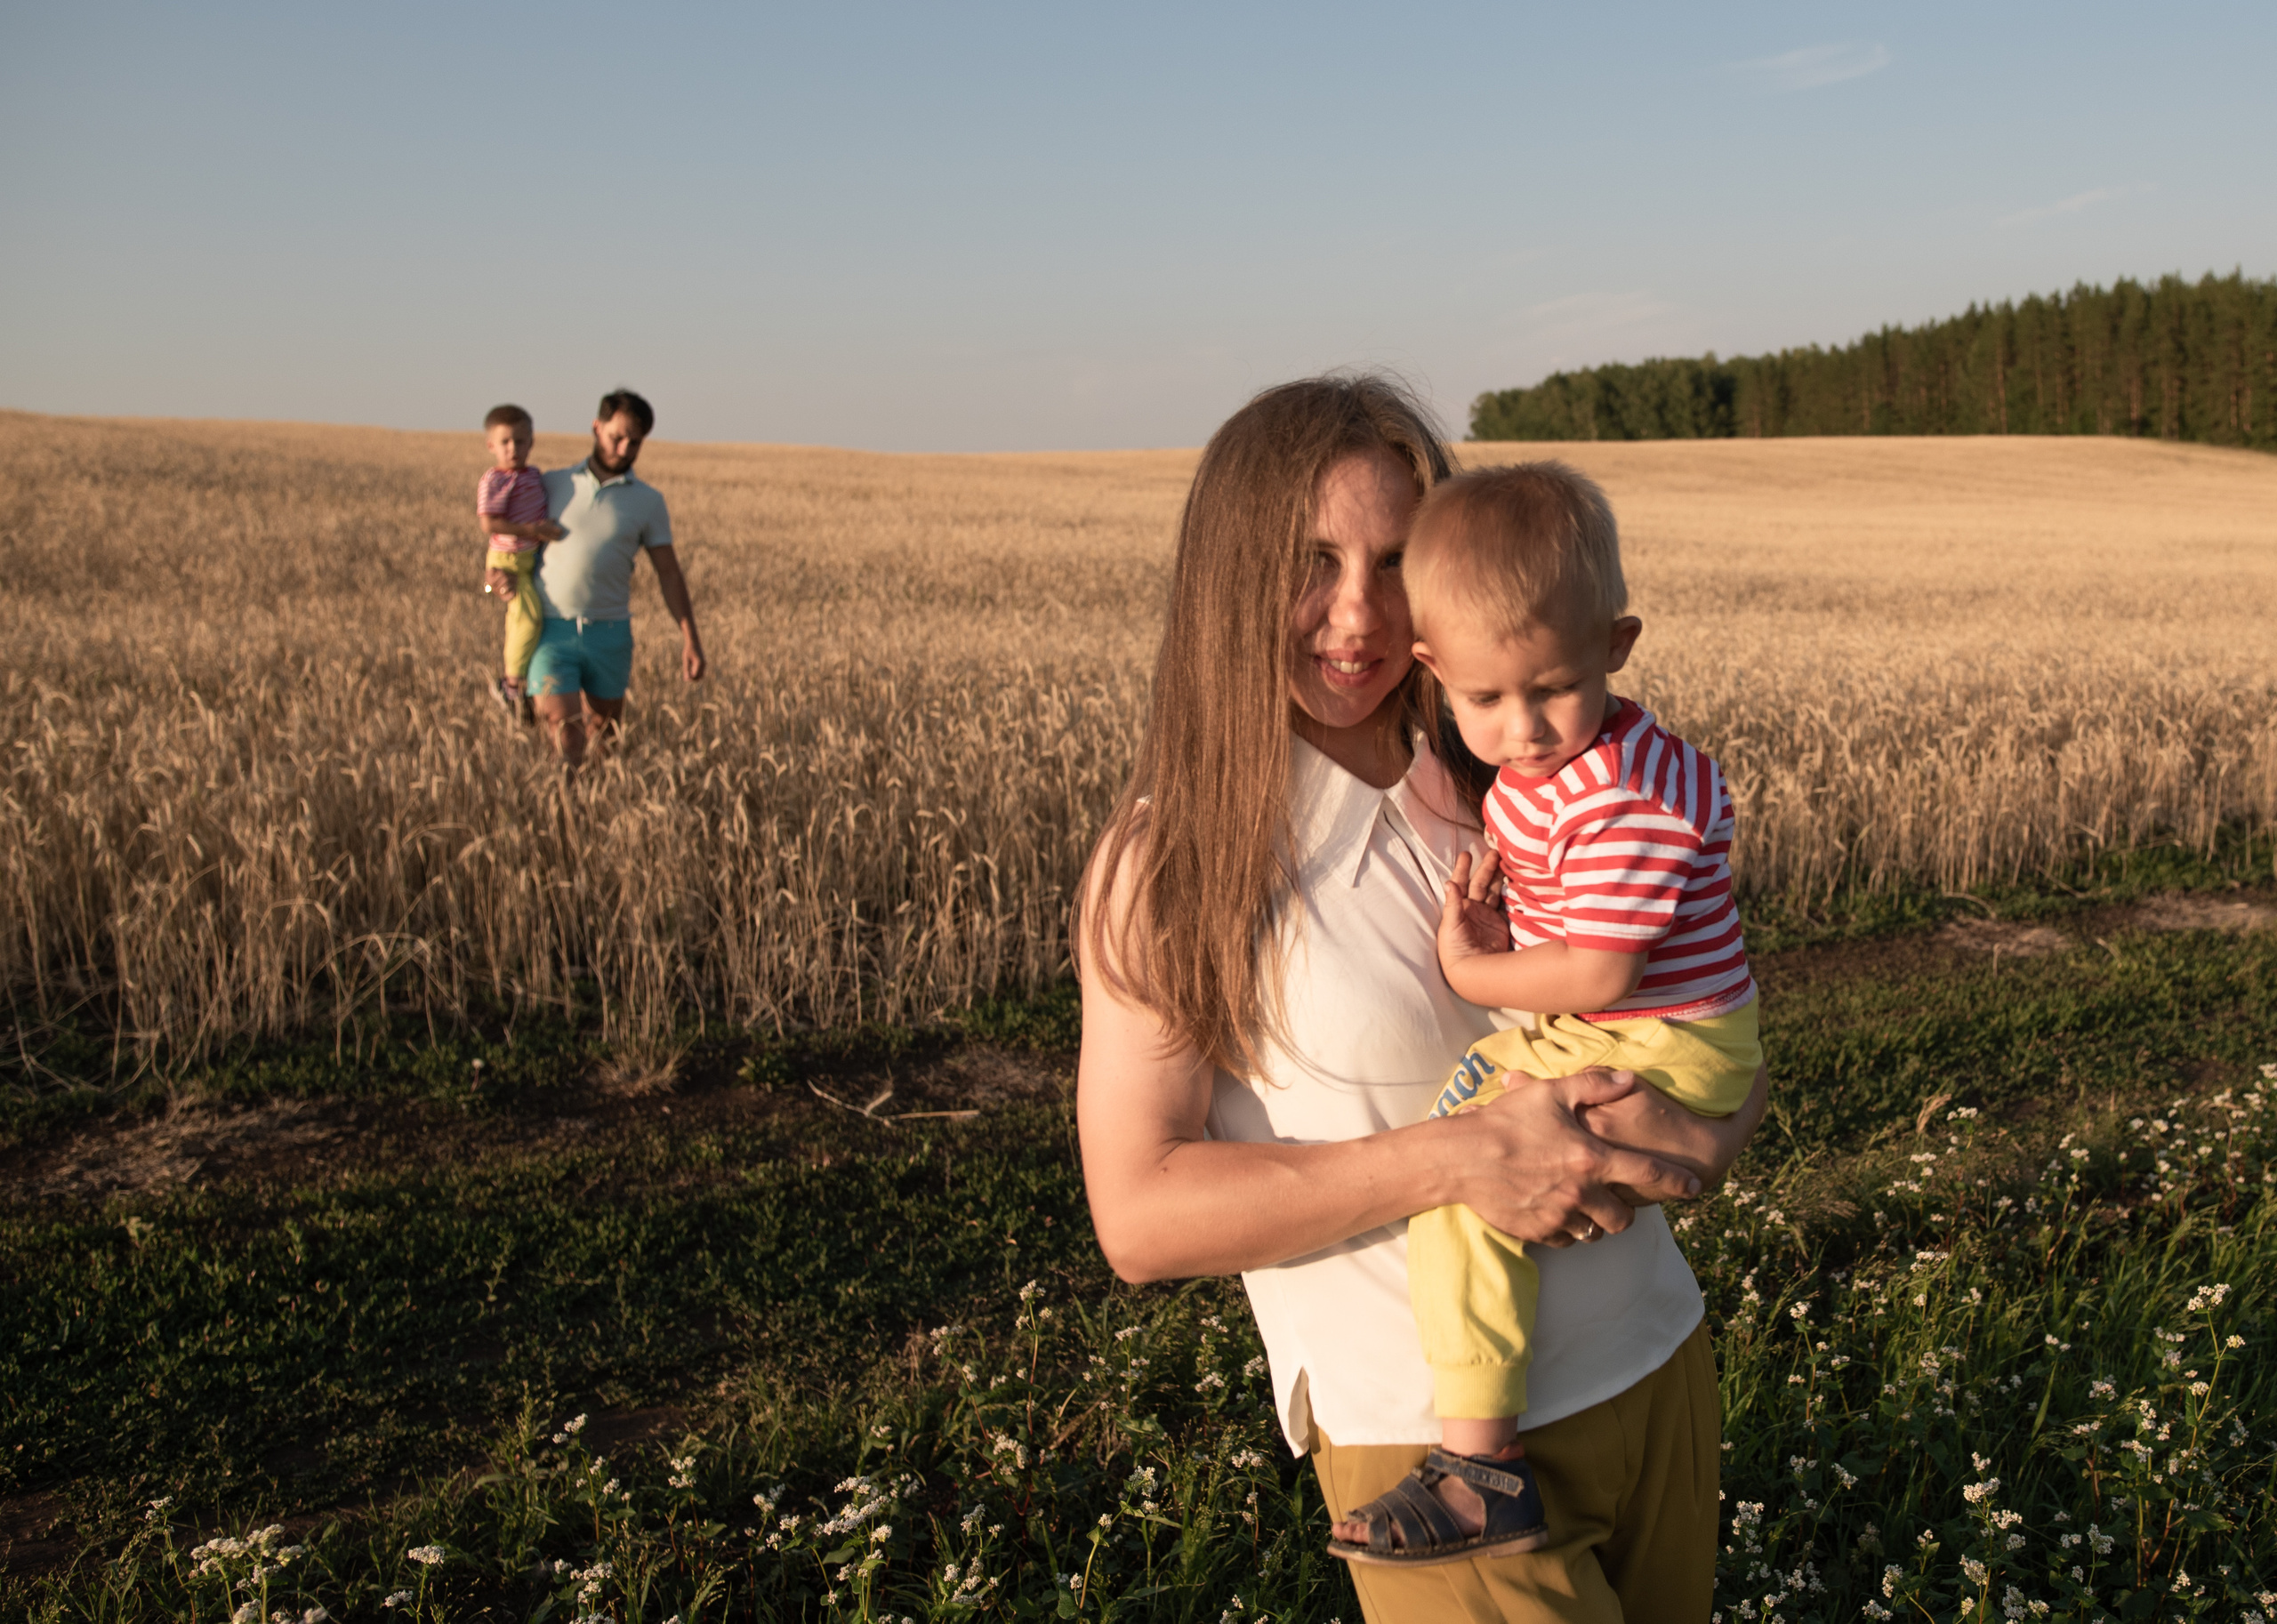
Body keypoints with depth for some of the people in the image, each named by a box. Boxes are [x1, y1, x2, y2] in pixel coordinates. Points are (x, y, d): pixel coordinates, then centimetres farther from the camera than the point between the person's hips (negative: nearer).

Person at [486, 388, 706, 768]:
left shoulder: (648, 501, 4)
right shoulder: (554, 484, 6)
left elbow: (668, 572, 5)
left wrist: (690, 639, -1)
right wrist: (502, 571, -6)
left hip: (609, 633, 1)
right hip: (551, 631, -1)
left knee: (604, 730, 12)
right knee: (563, 728, -16)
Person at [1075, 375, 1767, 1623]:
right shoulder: (1171, 863, -13)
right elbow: (1140, 1214, -18)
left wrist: (1701, 1132, -18)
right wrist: (1458, 1160, -25)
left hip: (1656, 1365, 5)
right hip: (1433, 1433, -5)